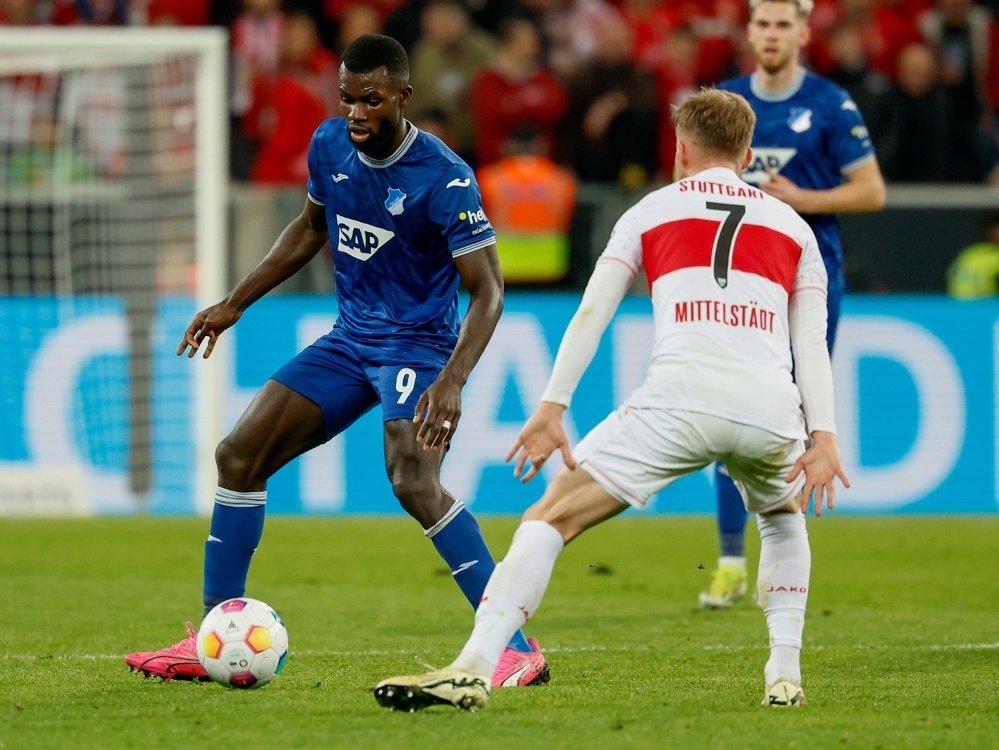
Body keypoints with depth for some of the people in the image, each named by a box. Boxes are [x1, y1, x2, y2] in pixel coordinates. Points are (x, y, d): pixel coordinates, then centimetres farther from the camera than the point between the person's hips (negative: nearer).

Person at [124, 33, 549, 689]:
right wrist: (234, 304, 19)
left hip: (419, 344, -7)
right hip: (350, 338, 7)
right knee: (240, 454, 0)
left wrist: (452, 381, -35)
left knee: (414, 483, -30)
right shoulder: (330, 146, 0)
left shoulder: (445, 178, -21)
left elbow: (488, 291, -21)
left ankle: (518, 650, -24)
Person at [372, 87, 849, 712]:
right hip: (770, 407, 3)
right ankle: (785, 676, 22)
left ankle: (473, 669, -15)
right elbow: (812, 340, 13)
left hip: (679, 397, -3)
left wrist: (551, 409, 7)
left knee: (550, 519, 1)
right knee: (784, 519, 35)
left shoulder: (654, 210, 22)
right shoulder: (792, 225, 26)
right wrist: (824, 438, 6)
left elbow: (591, 315, 11)